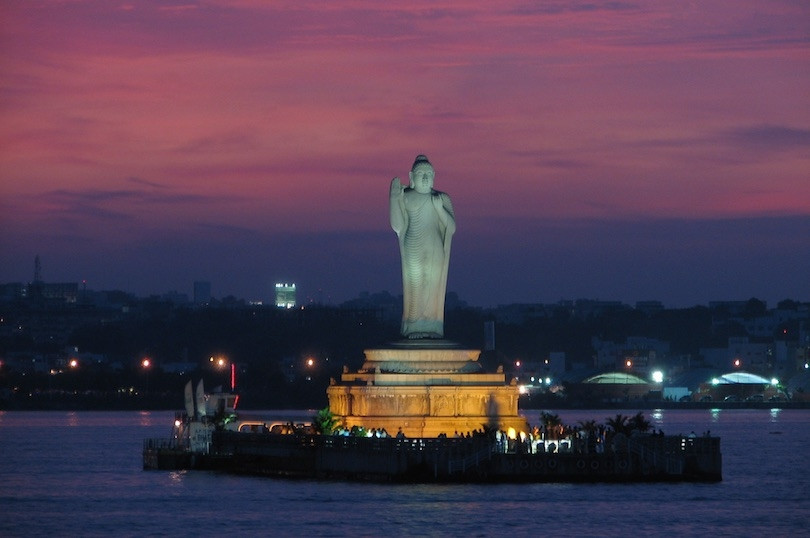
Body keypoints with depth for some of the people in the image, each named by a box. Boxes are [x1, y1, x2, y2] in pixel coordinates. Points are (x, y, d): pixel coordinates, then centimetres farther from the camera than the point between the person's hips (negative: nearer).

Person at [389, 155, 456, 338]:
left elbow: (452, 228, 3)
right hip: (413, 251, -2)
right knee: (414, 287, -6)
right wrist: (394, 198, -12)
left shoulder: (442, 199, 9)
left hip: (435, 252, 2)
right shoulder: (405, 198, 4)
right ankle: (414, 329, -6)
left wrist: (439, 208, -11)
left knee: (434, 288, -2)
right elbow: (398, 226, -6)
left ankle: (433, 330, -1)